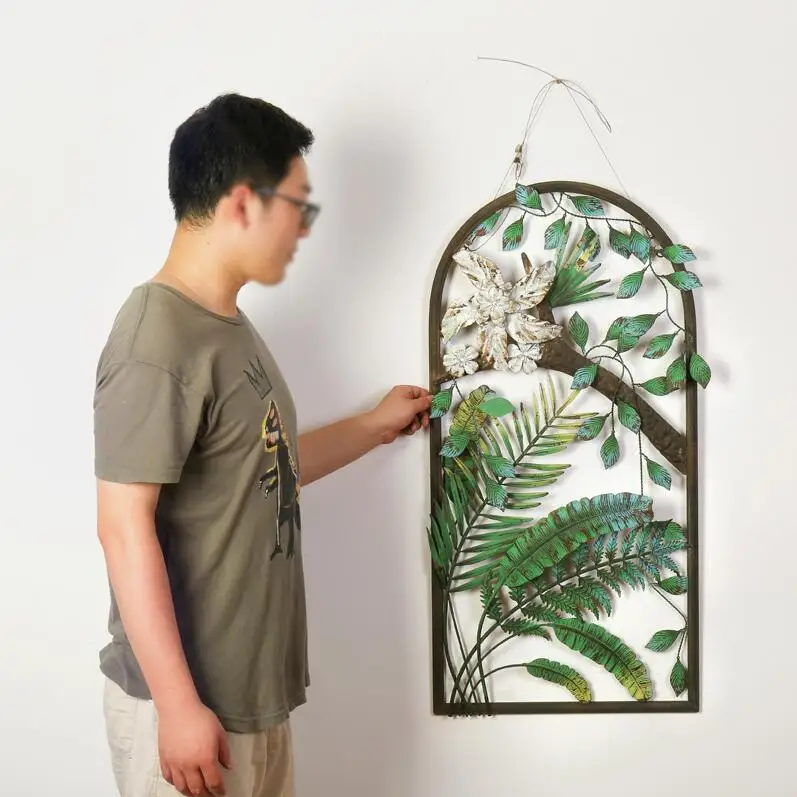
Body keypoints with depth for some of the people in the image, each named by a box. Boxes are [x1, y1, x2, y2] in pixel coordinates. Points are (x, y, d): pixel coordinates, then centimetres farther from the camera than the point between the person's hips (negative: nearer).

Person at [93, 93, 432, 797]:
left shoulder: (228, 326, 9)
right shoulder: (159, 343, -21)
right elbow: (125, 528, -23)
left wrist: (376, 427, 24)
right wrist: (178, 703, -22)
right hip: (189, 699, -9)